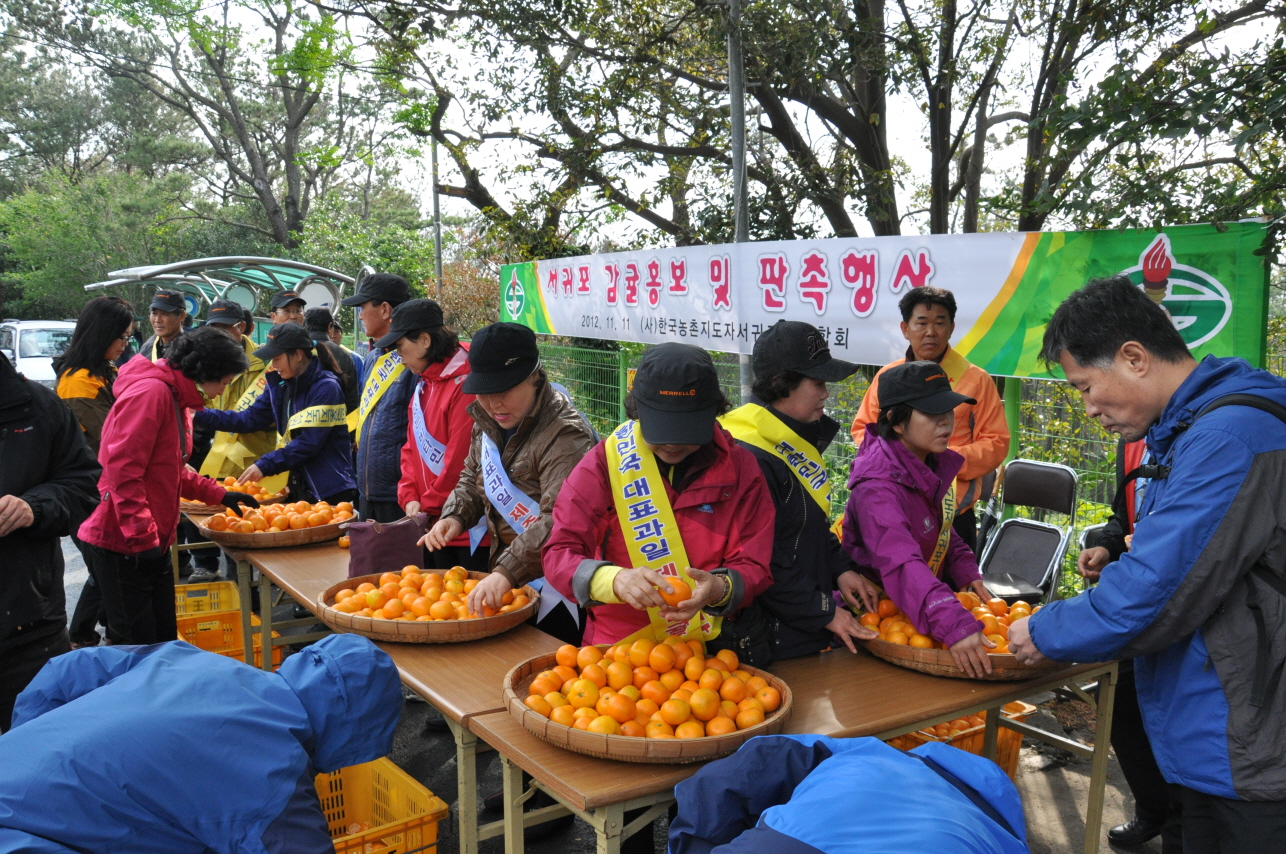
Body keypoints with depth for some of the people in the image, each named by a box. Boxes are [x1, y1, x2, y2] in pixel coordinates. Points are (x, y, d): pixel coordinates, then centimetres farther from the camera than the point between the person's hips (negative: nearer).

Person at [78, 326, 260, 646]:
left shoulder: (176, 397, 15)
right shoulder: (151, 392, -18)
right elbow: (122, 469, -24)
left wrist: (219, 495, 16)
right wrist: (142, 535, -24)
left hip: (152, 540, 10)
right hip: (120, 544, -10)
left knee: (164, 637, 14)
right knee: (138, 645, -3)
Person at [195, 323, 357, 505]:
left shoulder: (325, 387, -15)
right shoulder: (280, 385, 9)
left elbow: (309, 442, -20)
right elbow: (249, 418, 6)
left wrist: (264, 465, -21)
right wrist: (199, 415, -1)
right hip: (298, 488, 7)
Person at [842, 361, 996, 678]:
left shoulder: (935, 465, -2)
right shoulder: (877, 486, -30)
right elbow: (901, 563, -43)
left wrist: (965, 571, -4)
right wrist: (955, 626, -53)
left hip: (919, 612, 7)